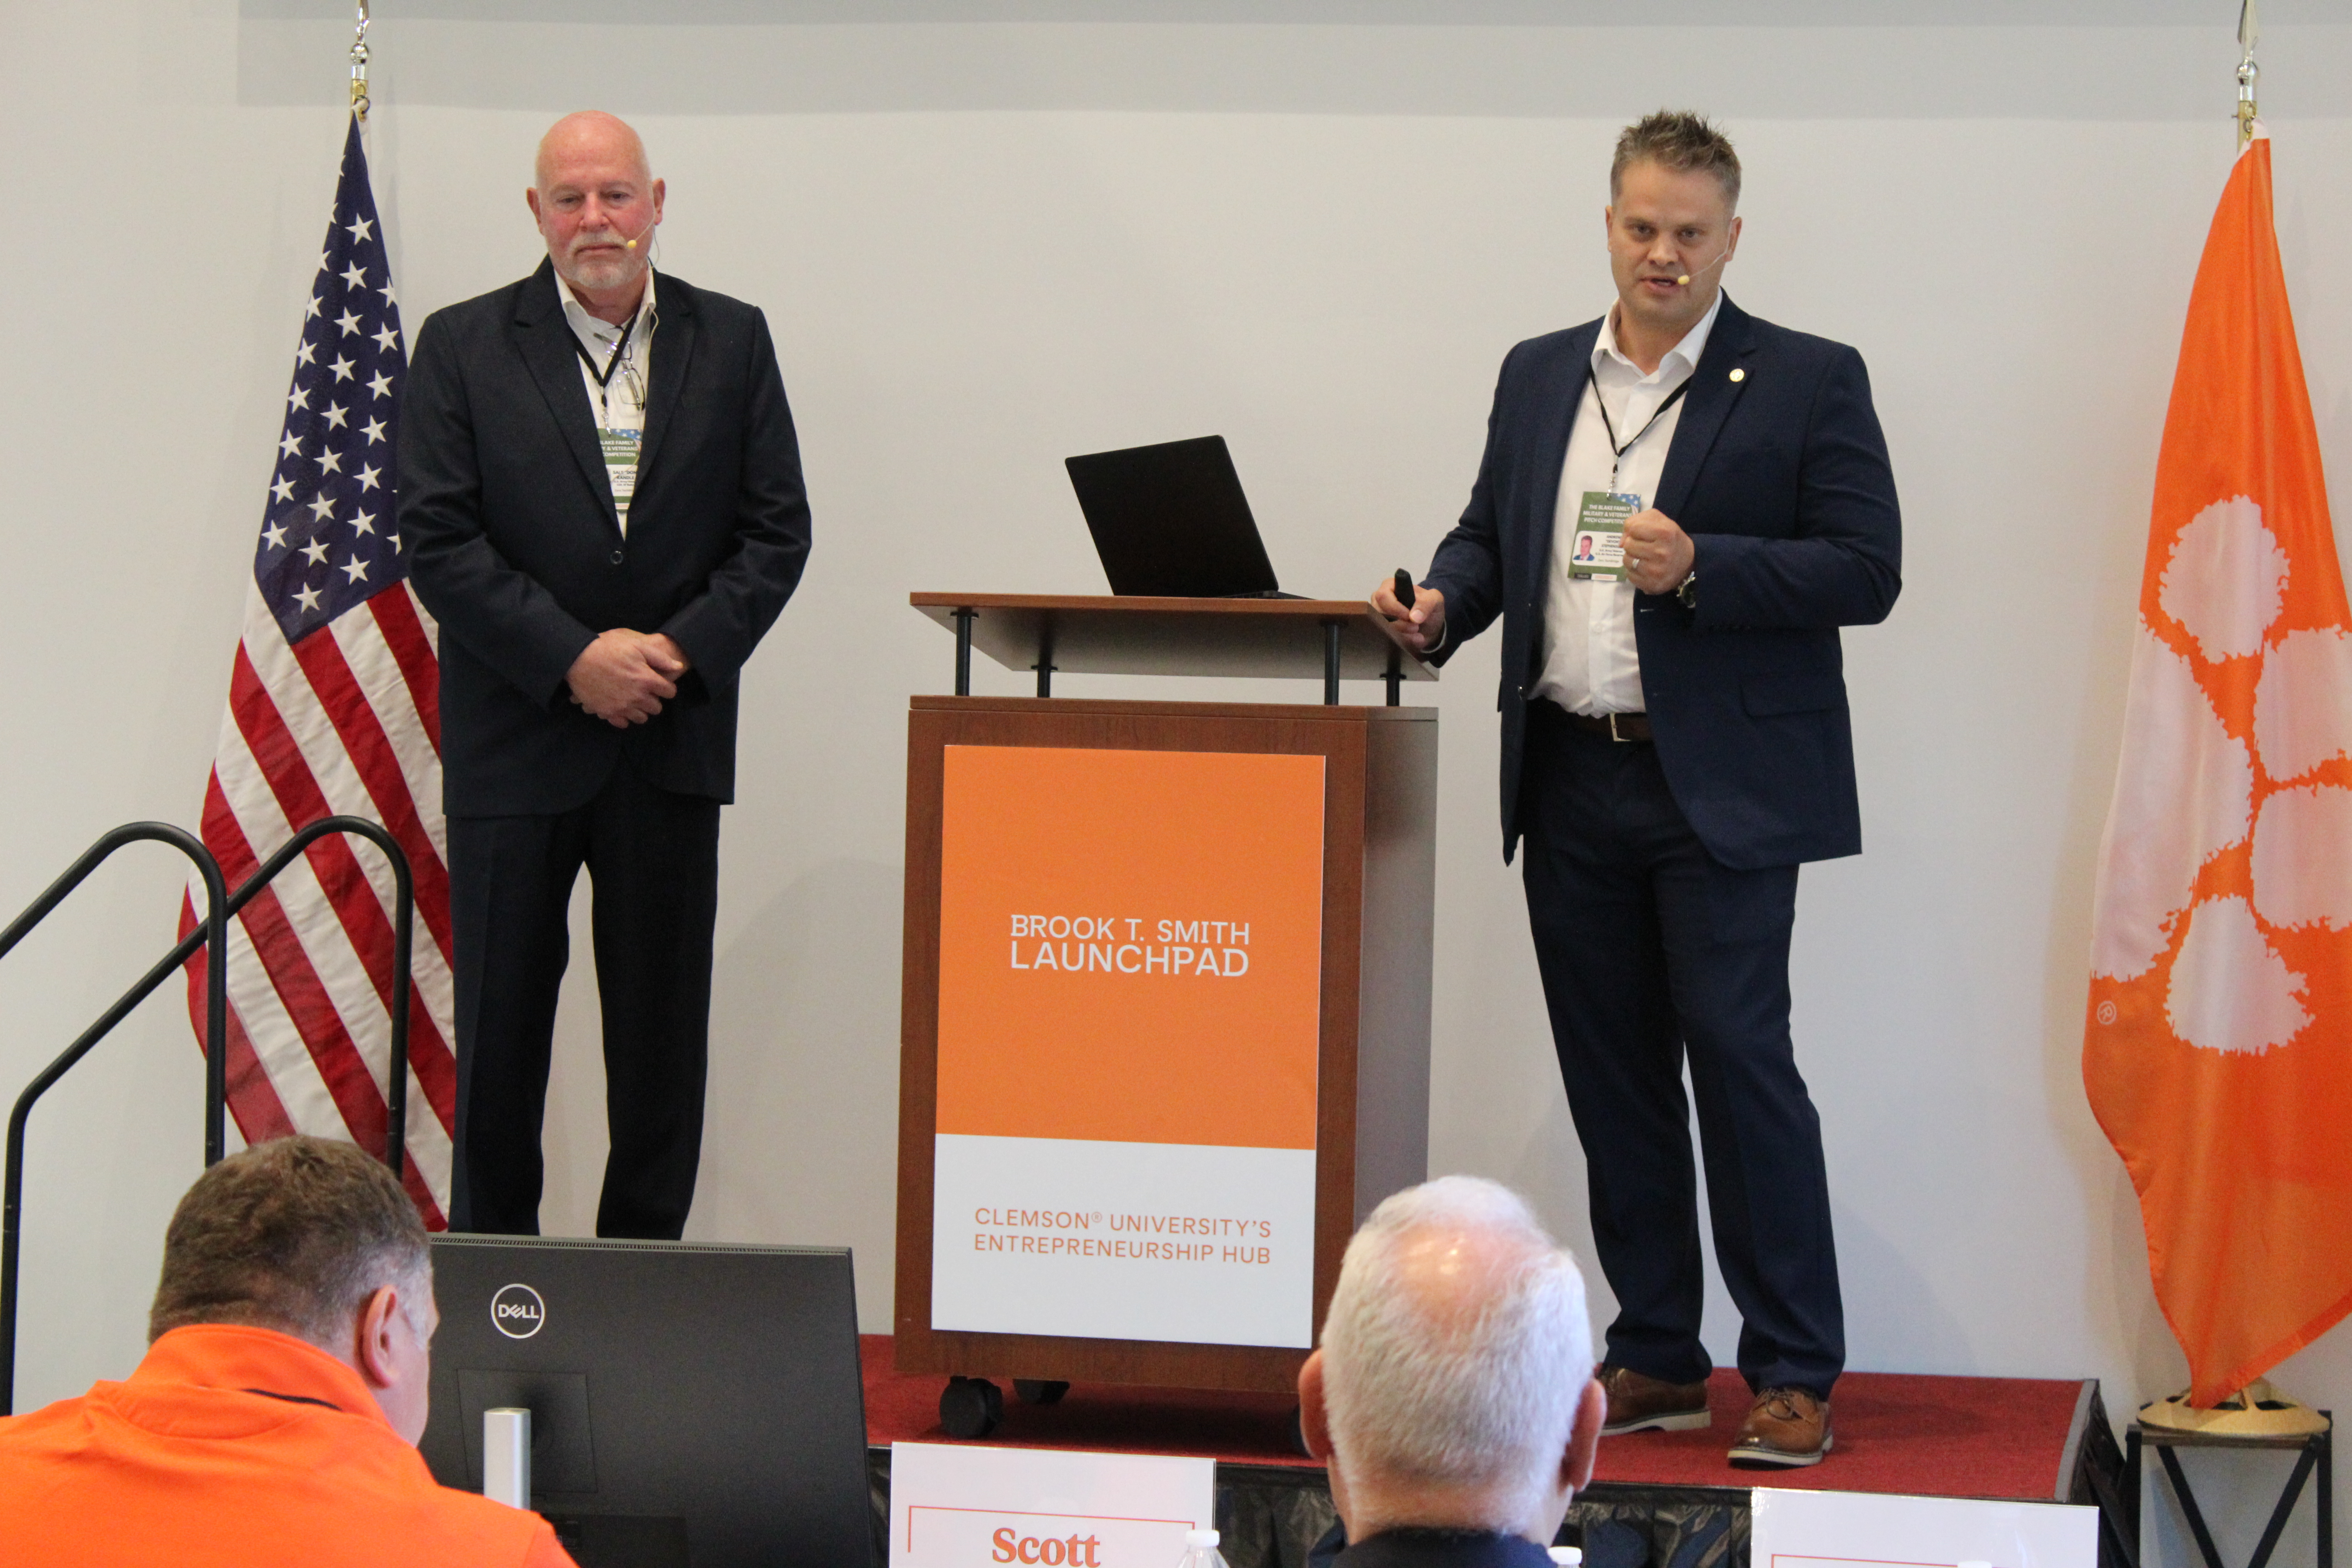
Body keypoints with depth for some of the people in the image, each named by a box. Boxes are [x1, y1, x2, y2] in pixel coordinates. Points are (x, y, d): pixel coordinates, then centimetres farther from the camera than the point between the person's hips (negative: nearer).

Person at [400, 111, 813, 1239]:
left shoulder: (731, 343, 7)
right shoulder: (464, 348, 0)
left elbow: (777, 530, 4)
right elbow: (436, 540, -6)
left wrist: (684, 653, -11)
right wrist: (571, 659, -14)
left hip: (673, 735, 2)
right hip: (515, 743, -1)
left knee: (663, 1031, 4)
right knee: (499, 1027, 5)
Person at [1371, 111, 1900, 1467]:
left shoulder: (1810, 382, -2)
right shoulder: (1539, 377, 14)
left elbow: (1867, 571, -7)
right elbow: (1489, 532, 20)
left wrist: (1700, 567, -18)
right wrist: (1441, 606, -2)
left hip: (1722, 788, -5)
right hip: (1574, 783, 5)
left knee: (1742, 1061, -9)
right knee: (1613, 1077, 9)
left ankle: (1796, 1378, -2)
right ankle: (1657, 1360, 18)